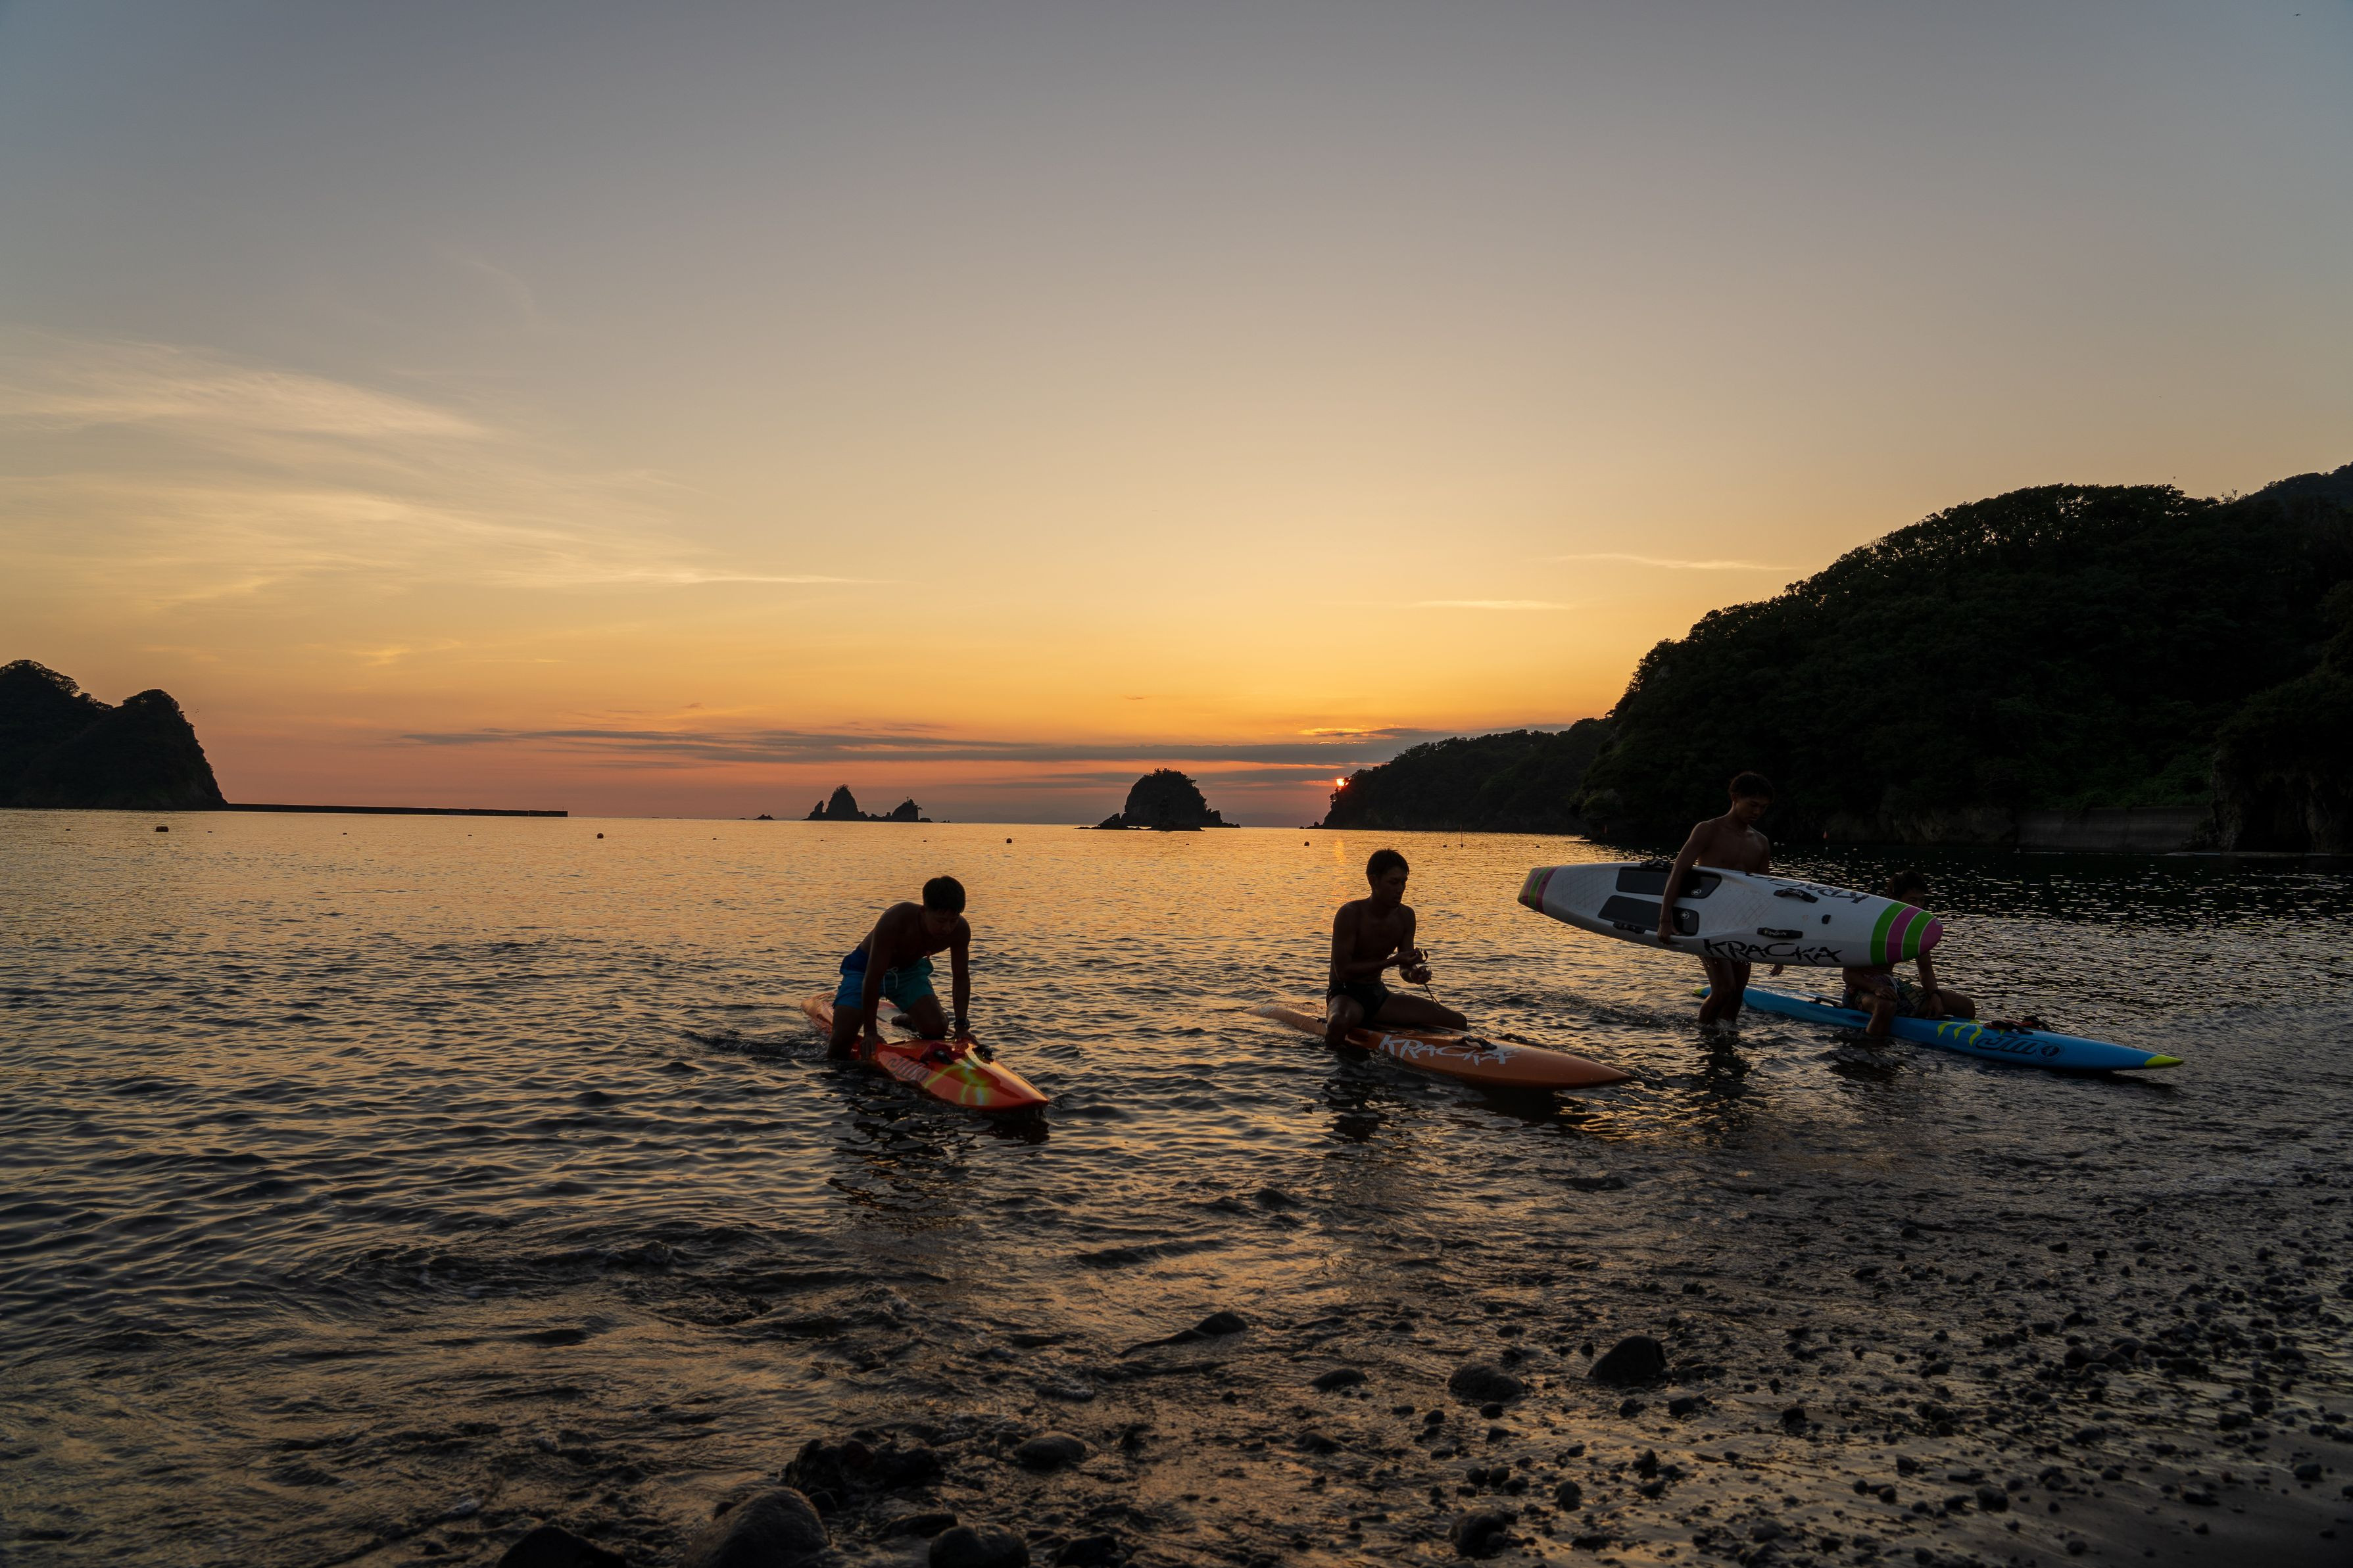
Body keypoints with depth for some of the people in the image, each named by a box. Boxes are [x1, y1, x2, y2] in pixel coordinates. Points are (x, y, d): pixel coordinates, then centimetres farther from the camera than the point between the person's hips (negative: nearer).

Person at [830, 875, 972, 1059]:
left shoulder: (960, 930, -23)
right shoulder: (896, 921, -39)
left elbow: (961, 978, -9)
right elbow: (873, 977, -34)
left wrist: (962, 1026, -18)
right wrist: (870, 1032, -31)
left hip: (909, 970, 4)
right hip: (864, 968, -4)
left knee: (937, 1030, -17)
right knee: (840, 1045, -17)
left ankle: (911, 1019, 18)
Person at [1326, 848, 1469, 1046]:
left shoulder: (1405, 916, 2)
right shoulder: (1350, 914, -18)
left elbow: (1404, 970, 7)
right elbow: (1342, 971, -21)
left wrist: (1414, 974, -18)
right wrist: (1392, 961, -25)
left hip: (1379, 995, 7)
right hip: (1345, 994, -6)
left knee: (1458, 1022, -3)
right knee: (1339, 1024, -45)